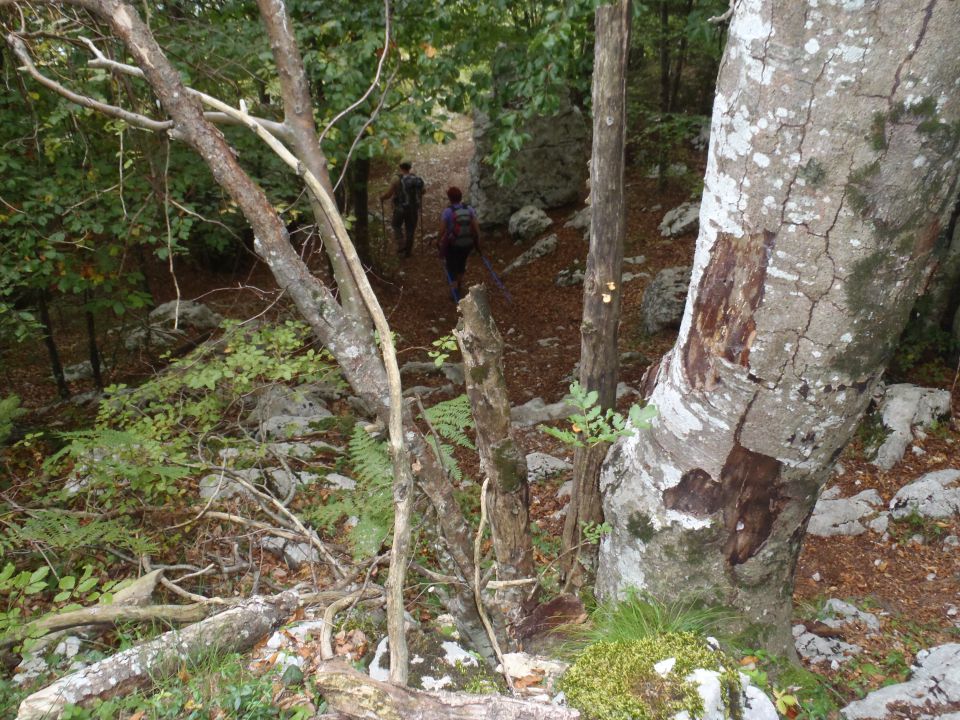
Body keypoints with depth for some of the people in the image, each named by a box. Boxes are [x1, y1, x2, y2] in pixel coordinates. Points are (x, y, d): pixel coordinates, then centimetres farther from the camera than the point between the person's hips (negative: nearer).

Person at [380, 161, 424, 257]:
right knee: (410, 229, 16)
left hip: (400, 209, -3)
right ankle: (407, 252, 25)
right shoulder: (418, 180, -1)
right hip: (414, 209, 3)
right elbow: (424, 190, 15)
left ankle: (401, 245, 9)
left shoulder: (397, 181, -13)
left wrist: (381, 198, 8)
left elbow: (388, 195, -12)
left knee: (396, 225, 22)